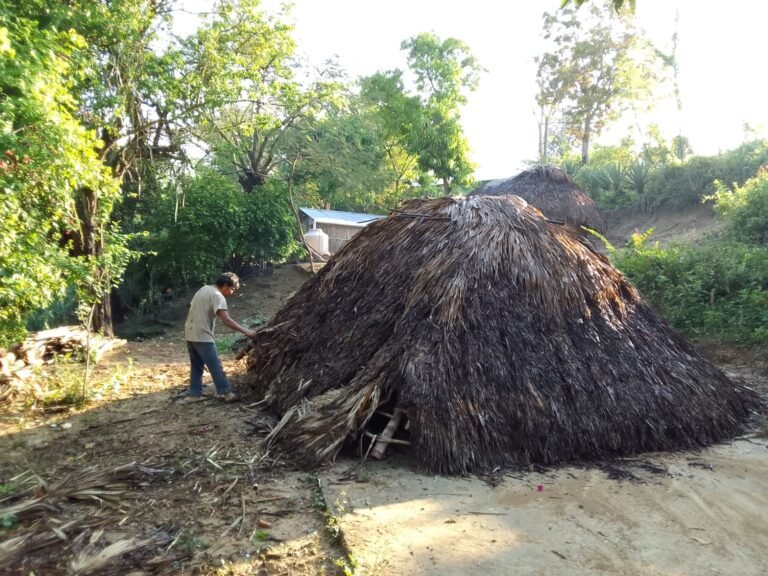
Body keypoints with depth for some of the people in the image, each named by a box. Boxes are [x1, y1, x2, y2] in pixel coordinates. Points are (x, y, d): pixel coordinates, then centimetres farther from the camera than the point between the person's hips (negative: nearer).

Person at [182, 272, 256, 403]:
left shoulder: (203, 289, 14)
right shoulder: (217, 296, -14)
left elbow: (193, 308, 18)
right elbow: (226, 320, -23)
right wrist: (245, 331, -21)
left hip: (190, 334, 9)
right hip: (202, 336, -9)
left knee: (196, 365, 16)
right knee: (215, 366, -2)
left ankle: (194, 393, 19)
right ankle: (225, 392, 3)